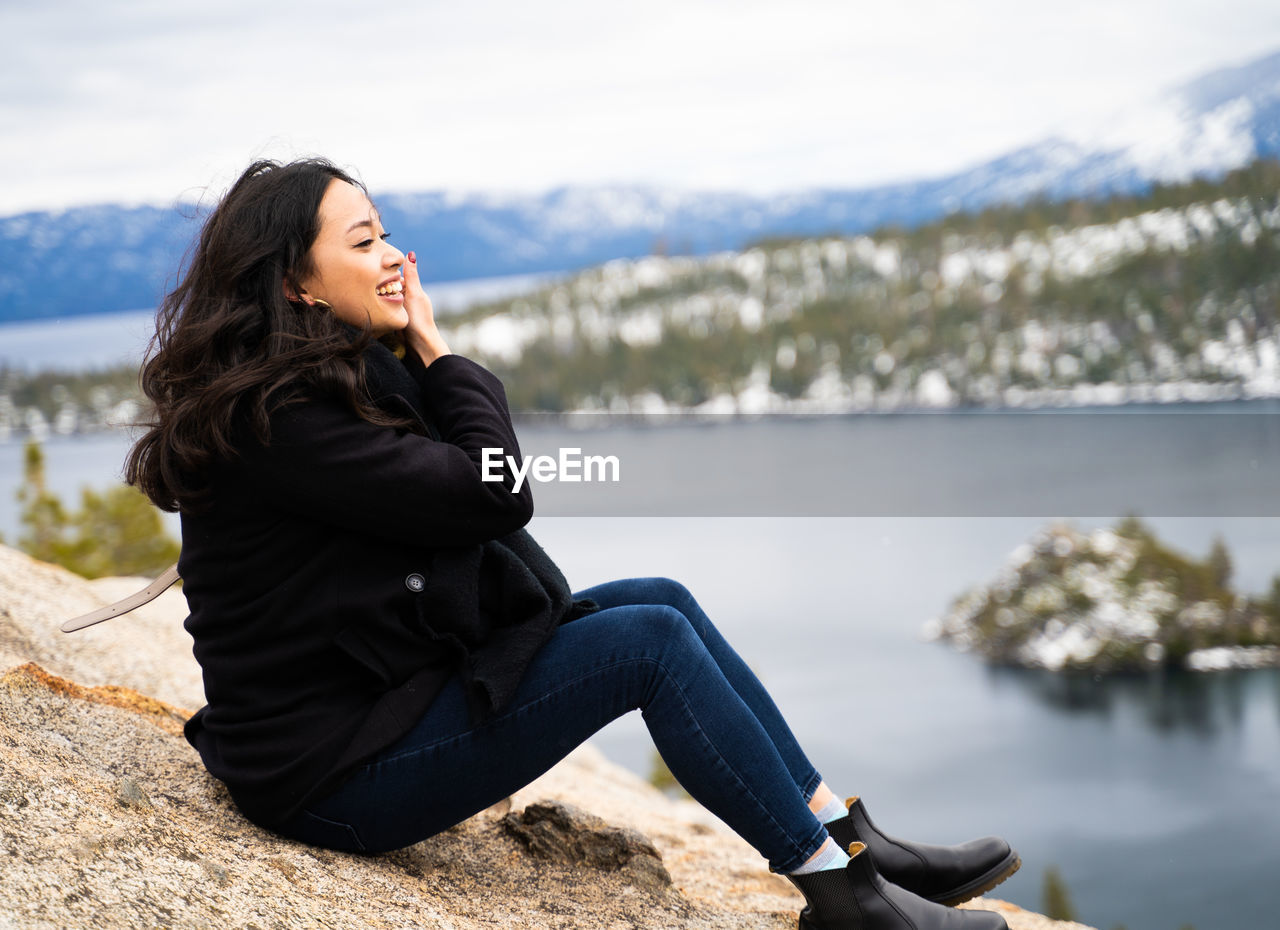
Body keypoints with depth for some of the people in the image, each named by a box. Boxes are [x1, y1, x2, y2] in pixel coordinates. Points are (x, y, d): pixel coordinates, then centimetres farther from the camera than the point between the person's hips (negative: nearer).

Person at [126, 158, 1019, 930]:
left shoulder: (332, 379, 8)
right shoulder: (273, 417, -23)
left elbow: (481, 483, 10)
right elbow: (491, 496, -21)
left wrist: (418, 358, 0)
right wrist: (437, 352, -9)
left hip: (388, 689, 10)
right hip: (334, 773, -10)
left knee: (661, 601, 3)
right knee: (649, 641, -14)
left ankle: (856, 840, 6)